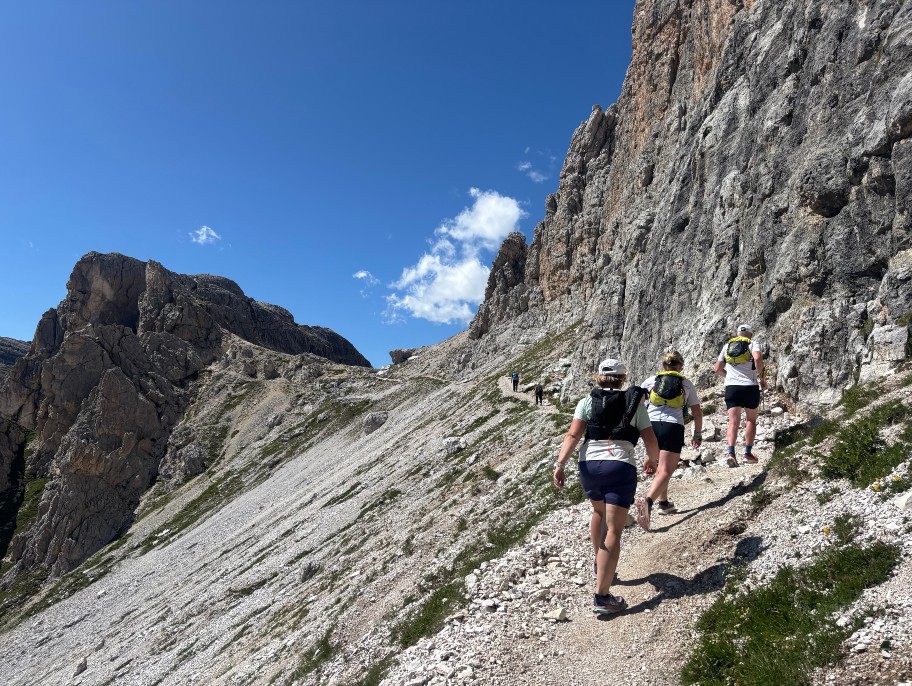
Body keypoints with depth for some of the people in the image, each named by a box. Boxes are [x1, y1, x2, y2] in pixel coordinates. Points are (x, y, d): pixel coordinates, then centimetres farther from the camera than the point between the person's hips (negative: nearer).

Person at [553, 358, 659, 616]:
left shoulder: (587, 402, 9)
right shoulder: (634, 402, 10)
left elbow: (573, 434, -5)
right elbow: (650, 440, 9)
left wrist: (560, 464, -10)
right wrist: (654, 459, 29)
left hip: (589, 464, 3)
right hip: (620, 466, -3)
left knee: (599, 511, 31)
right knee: (614, 531, -2)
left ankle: (600, 564, 42)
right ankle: (602, 597, -7)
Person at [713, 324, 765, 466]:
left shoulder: (727, 345, 15)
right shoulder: (753, 344, 5)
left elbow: (717, 369, 13)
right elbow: (758, 358, -18)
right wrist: (761, 376, -6)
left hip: (731, 386, 2)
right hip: (750, 386, -2)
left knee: (733, 422, 0)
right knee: (751, 420, 14)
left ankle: (730, 452, -18)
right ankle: (748, 453, 11)